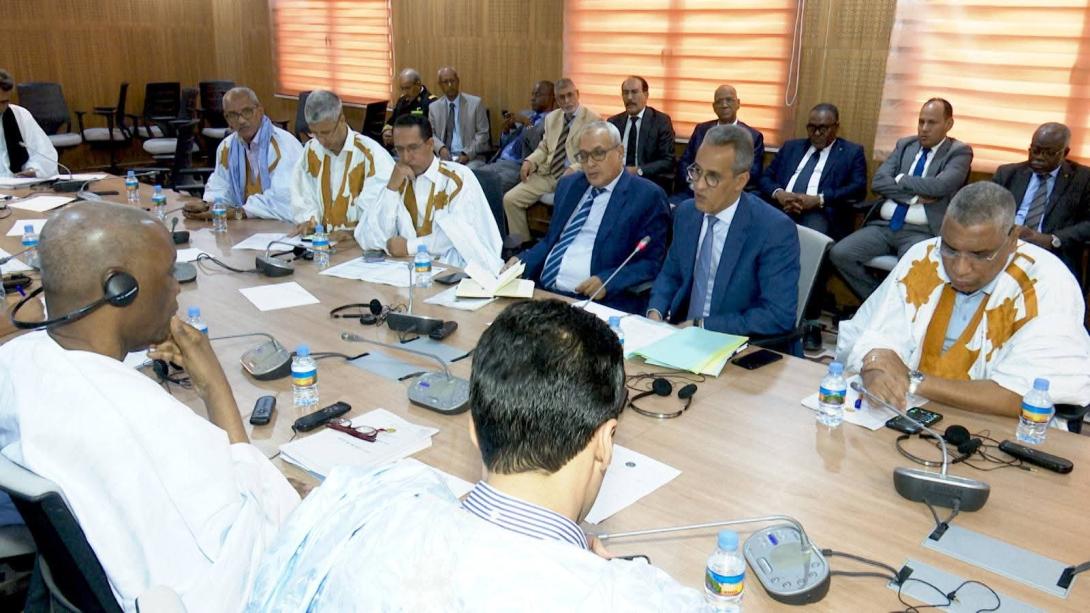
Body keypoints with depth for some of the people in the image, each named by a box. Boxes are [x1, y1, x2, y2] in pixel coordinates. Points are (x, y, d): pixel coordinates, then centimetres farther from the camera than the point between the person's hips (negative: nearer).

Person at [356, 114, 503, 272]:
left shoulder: (459, 178, -1)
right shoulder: (398, 181, 11)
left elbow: (462, 236, -14)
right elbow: (370, 240, 1)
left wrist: (409, 246, -10)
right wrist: (392, 188, -6)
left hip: (458, 269, -2)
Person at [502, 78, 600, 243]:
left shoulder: (592, 119, -2)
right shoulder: (551, 117, 16)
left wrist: (573, 169, -23)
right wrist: (529, 161, -1)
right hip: (547, 174, 6)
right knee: (510, 199, -9)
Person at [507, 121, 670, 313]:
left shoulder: (648, 196, -3)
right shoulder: (568, 184, 17)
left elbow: (654, 263, -6)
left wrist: (608, 282, -19)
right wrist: (522, 261, 4)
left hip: (600, 302, -5)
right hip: (543, 290, 5)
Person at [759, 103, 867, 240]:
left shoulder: (852, 152, 15)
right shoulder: (791, 147, 25)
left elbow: (858, 188, 0)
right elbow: (765, 178, 17)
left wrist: (818, 199, -14)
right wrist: (778, 193, -7)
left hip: (819, 214, -3)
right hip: (781, 208, 3)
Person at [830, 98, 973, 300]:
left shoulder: (960, 152, 3)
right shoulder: (905, 145, 15)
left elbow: (940, 186, -16)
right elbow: (878, 182, 1)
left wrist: (900, 179, -4)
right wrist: (915, 198, -10)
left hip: (921, 232, -5)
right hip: (885, 225, 5)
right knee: (839, 253, -15)